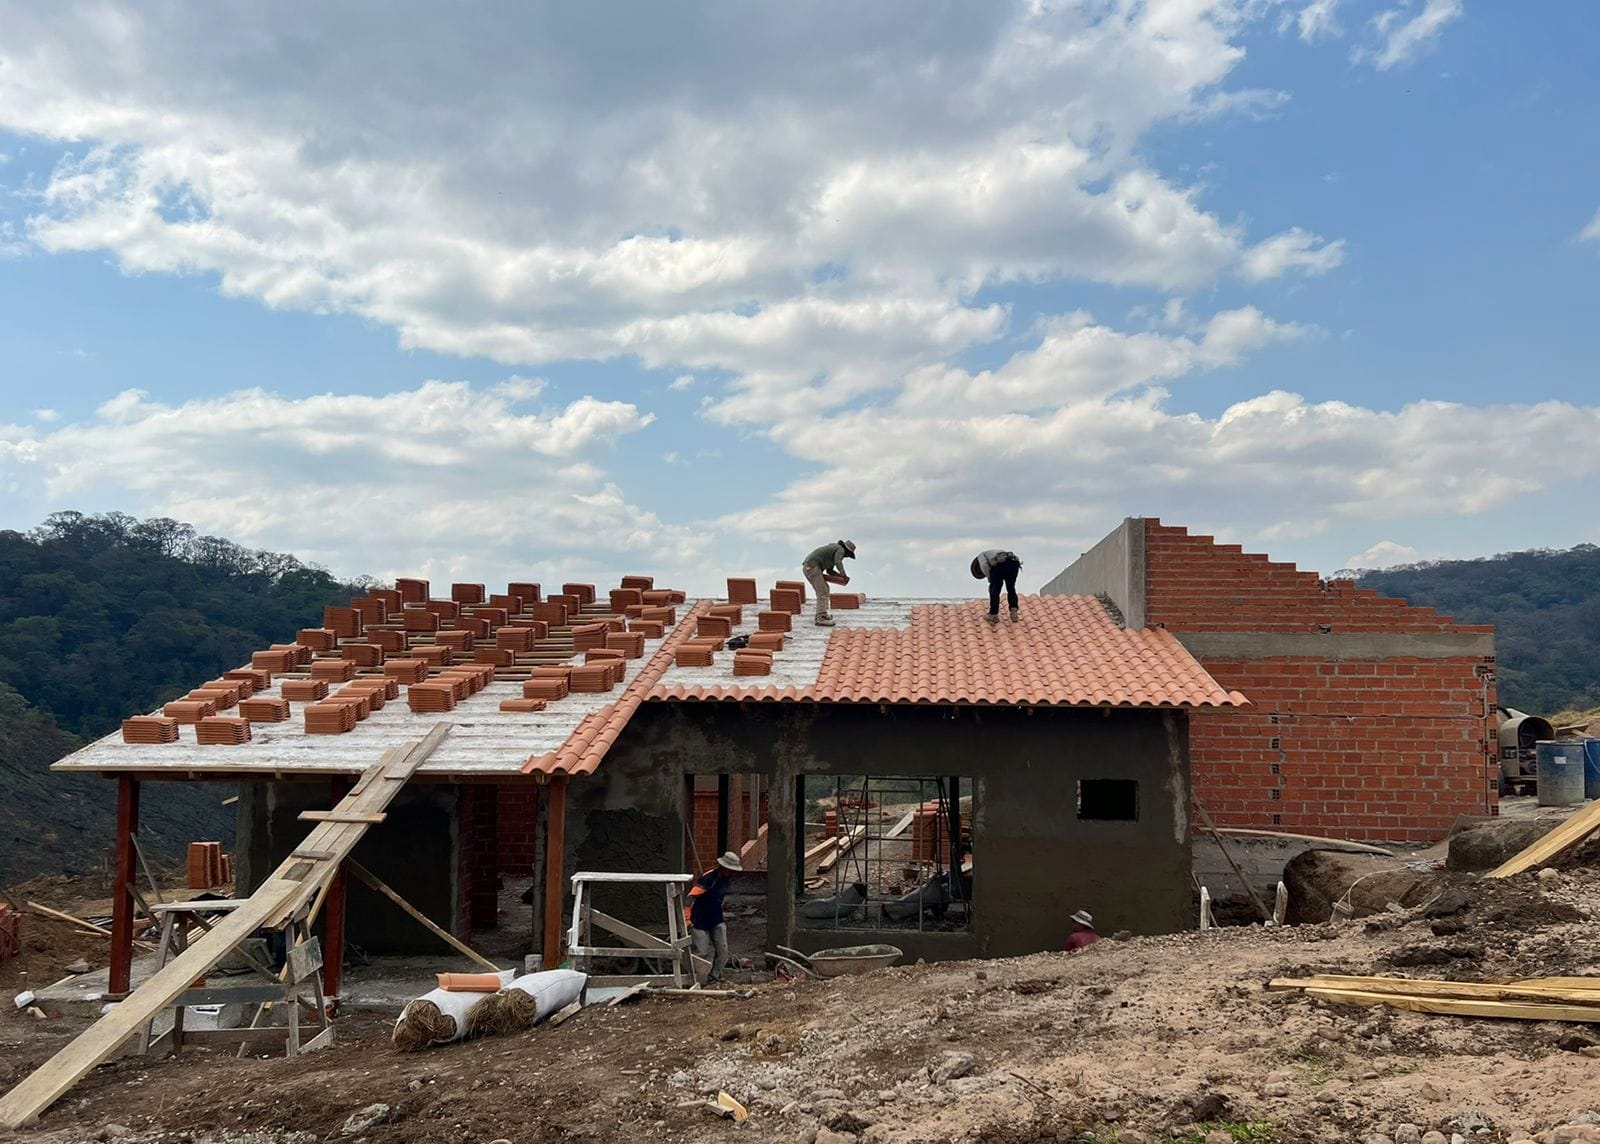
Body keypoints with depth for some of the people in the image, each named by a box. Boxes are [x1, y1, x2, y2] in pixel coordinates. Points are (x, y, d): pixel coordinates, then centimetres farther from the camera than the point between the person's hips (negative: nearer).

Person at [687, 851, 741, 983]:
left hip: (716, 920, 8)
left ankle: (714, 977, 14)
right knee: (702, 952, -6)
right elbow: (691, 897, -30)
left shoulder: (725, 878, 2)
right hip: (700, 921, -8)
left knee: (722, 950, 2)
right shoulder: (709, 878, -25)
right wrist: (687, 919, -34)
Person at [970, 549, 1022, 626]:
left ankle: (993, 616, 13)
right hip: (1014, 562, 6)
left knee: (995, 591, 9)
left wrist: (990, 578, 13)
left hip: (999, 564, -6)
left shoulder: (981, 556, 28)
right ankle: (1014, 613, 11)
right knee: (1011, 589, 22)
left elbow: (984, 565, 2)